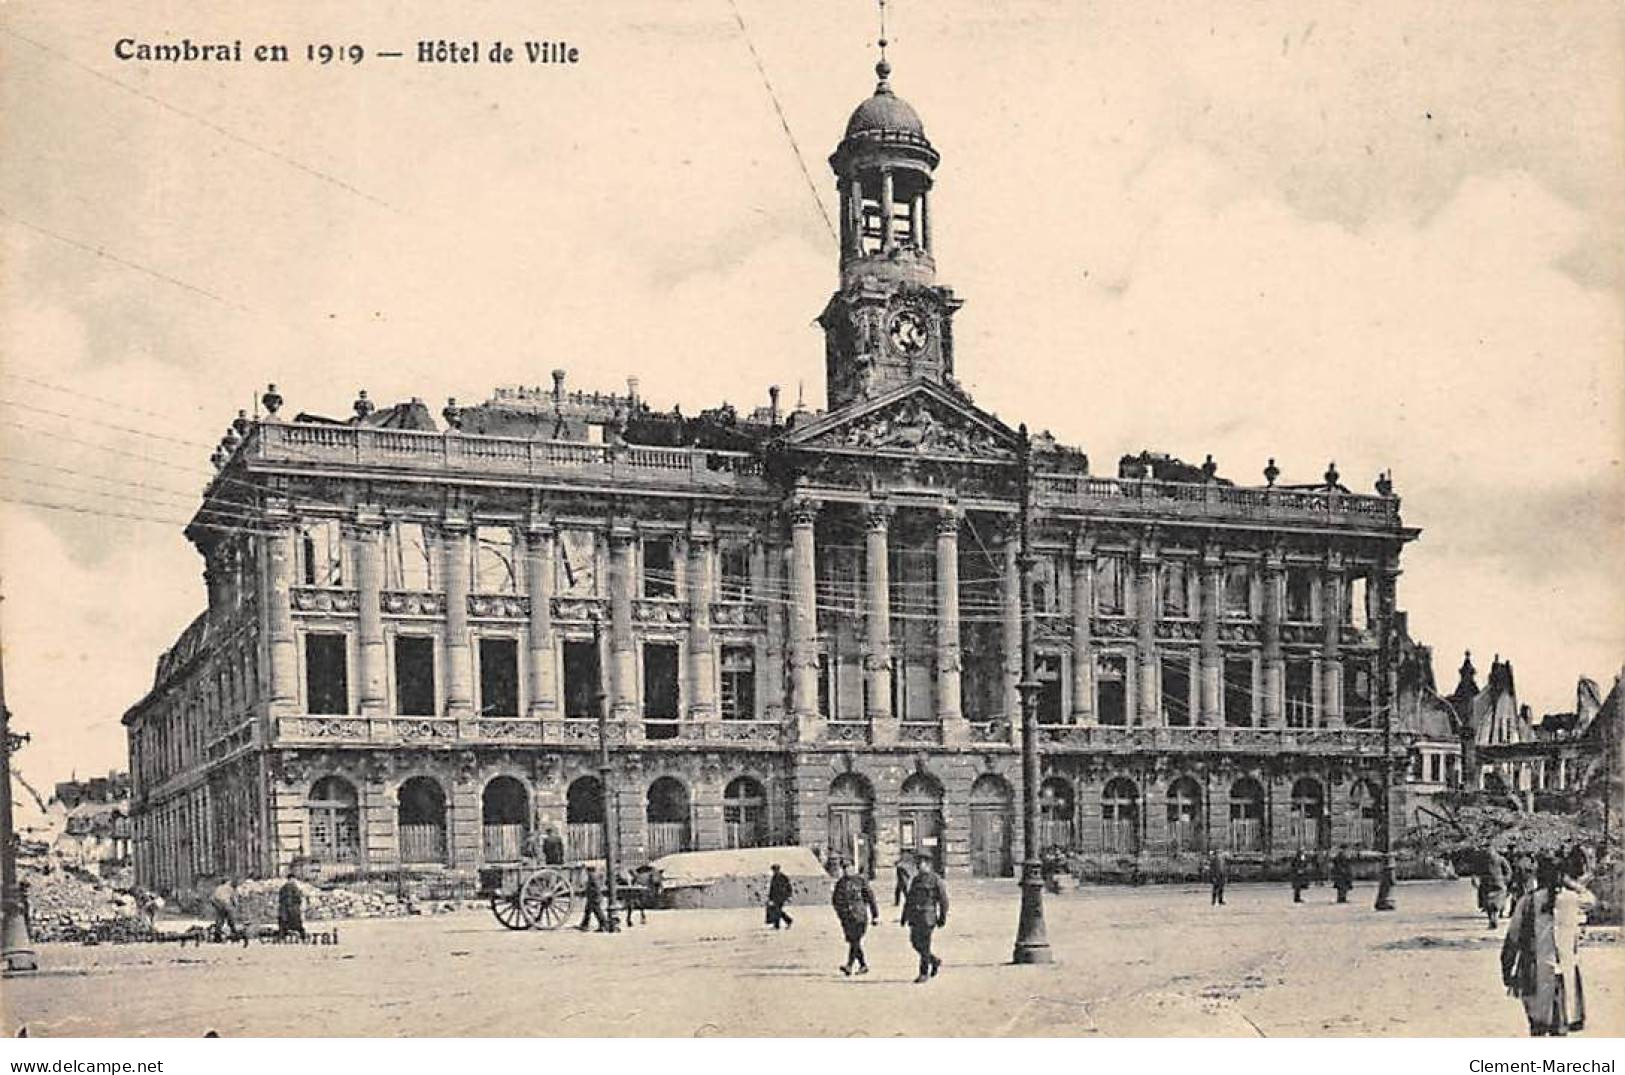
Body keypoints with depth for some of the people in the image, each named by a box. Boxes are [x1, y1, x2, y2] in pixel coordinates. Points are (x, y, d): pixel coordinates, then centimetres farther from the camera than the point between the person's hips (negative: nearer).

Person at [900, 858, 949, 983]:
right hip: (915, 916, 7)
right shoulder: (915, 880, 14)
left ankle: (924, 973, 1)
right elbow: (909, 899, 18)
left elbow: (943, 900, -4)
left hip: (928, 916, -7)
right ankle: (935, 961, 27)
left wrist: (943, 917, -8)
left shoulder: (936, 880, -4)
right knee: (915, 943, 7)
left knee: (924, 945, -6)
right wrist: (904, 916, 14)